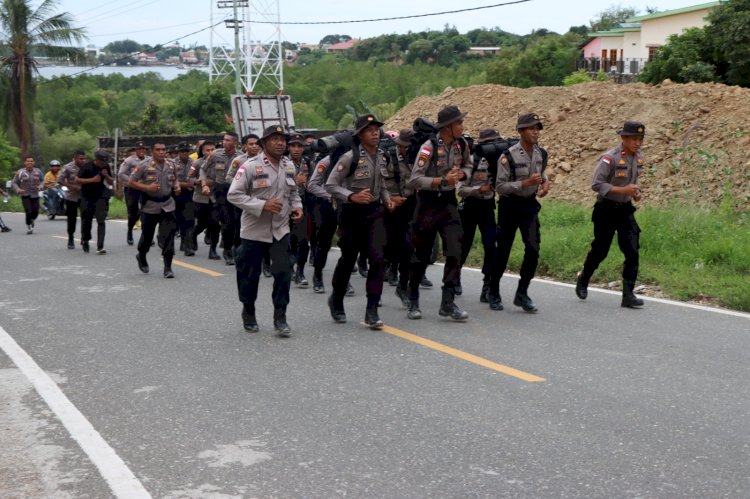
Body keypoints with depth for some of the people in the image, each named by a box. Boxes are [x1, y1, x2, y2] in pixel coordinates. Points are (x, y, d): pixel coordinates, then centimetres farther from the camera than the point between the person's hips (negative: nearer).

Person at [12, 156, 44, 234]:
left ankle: (32, 221, 35)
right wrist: (18, 190, -14)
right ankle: (29, 227, 5)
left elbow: (42, 180, 12)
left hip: (35, 195, 3)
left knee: (35, 212, -1)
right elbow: (14, 183, 3)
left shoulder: (38, 171, 5)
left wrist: (40, 186, -10)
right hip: (25, 195, -2)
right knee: (28, 212, -13)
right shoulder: (20, 172, -2)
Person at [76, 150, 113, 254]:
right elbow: (77, 180, -12)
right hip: (87, 198, -2)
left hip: (100, 197, 2)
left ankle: (100, 247, -13)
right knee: (86, 221, 7)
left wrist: (106, 176, -10)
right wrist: (92, 180, -21)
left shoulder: (106, 167, 3)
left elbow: (110, 182, 12)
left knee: (101, 221, -10)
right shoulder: (87, 167, -9)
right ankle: (85, 241, 35)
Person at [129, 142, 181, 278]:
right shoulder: (144, 166, -9)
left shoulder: (171, 165, 4)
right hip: (150, 206, -2)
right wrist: (147, 187, -18)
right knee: (147, 235, 11)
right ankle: (141, 257, 41)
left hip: (167, 205, 3)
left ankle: (168, 268, -1)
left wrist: (176, 186, -1)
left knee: (168, 236, -5)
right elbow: (131, 182, -6)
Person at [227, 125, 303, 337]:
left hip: (281, 229, 3)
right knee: (250, 275, 9)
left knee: (283, 272, -7)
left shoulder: (289, 166, 4)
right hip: (254, 230, -3)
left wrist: (296, 206, -2)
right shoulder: (251, 166, -13)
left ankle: (280, 317, 5)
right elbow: (233, 194, -14)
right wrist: (262, 205, -23)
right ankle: (248, 313, 30)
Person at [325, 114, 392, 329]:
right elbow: (330, 185, -13)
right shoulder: (350, 157, -14)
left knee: (378, 258, -11)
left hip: (375, 212, 4)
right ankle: (336, 301, 35)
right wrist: (352, 196, -26)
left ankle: (372, 310, -8)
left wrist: (386, 197, 2)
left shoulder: (382, 157, 4)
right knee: (348, 260, 10)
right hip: (352, 213, -4)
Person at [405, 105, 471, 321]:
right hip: (428, 202, -4)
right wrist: (443, 180, -25)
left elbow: (467, 166, 19)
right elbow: (414, 180, -20)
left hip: (449, 201, 5)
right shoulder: (429, 147, -18)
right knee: (422, 254, 6)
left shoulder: (462, 144, 0)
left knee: (455, 251, -9)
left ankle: (448, 303, -5)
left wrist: (461, 174, -4)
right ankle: (413, 302, 22)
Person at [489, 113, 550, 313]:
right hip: (510, 205, -4)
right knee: (503, 251, 5)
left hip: (530, 205, 4)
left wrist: (545, 181, 2)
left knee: (533, 249, -9)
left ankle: (522, 293, 4)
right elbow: (500, 187, -17)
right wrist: (525, 183, -25)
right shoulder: (508, 156, -17)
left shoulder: (541, 154, 1)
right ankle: (494, 292, 24)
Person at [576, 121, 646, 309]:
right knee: (600, 250, 8)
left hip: (626, 209, 5)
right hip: (607, 209, -5)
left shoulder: (638, 158, 4)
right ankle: (583, 281, 35)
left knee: (632, 252, -5)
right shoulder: (610, 158, -19)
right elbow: (596, 184, -21)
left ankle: (628, 295, -1)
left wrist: (636, 191, 1)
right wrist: (622, 190, -25)